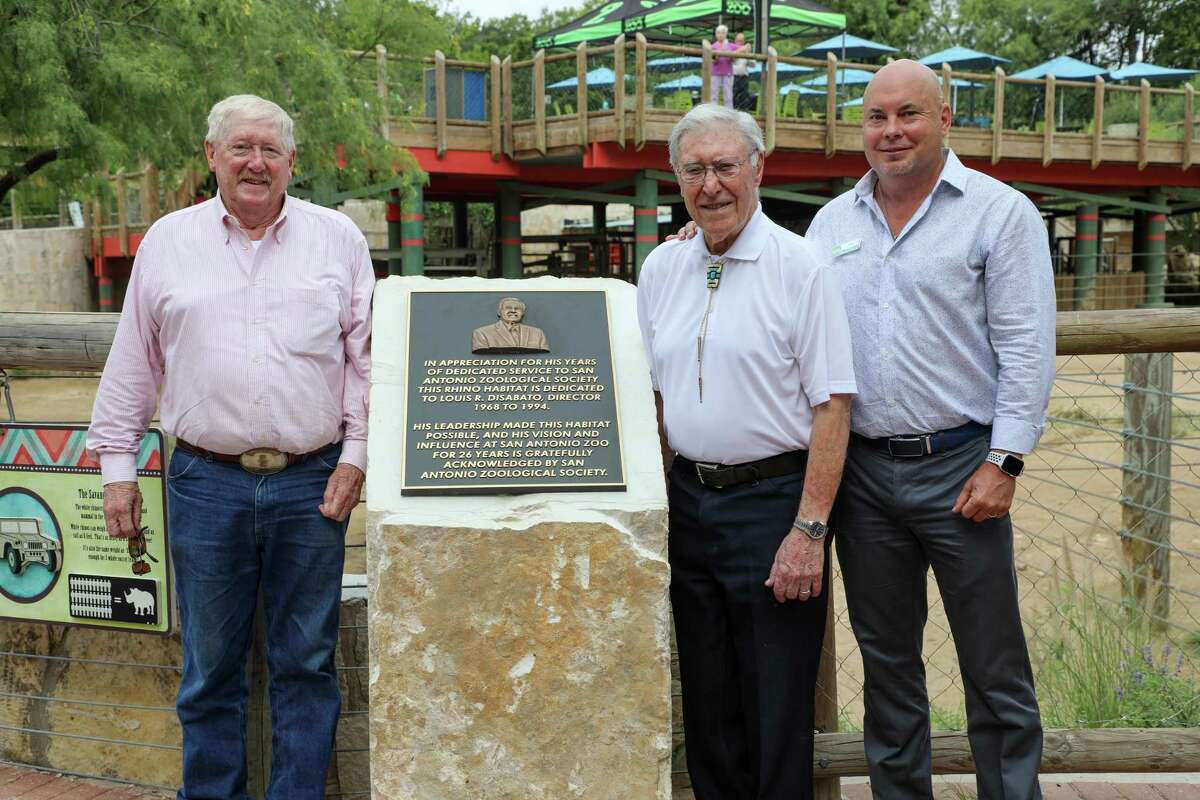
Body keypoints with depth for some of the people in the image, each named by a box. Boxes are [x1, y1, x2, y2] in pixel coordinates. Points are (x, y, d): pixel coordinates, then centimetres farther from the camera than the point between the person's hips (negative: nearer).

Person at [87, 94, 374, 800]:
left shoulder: (338, 238, 6)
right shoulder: (167, 242, 9)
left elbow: (367, 355, 6)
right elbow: (132, 364, 12)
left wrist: (355, 454, -1)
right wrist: (118, 465, 9)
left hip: (312, 485, 0)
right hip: (206, 483, 1)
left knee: (307, 663, 7)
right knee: (210, 668, 9)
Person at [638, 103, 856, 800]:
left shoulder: (799, 266, -8)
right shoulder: (662, 268, 9)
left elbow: (832, 406, -12)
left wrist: (810, 530, -17)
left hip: (773, 500, -5)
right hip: (687, 500, 5)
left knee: (777, 707, 2)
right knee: (707, 700, 15)